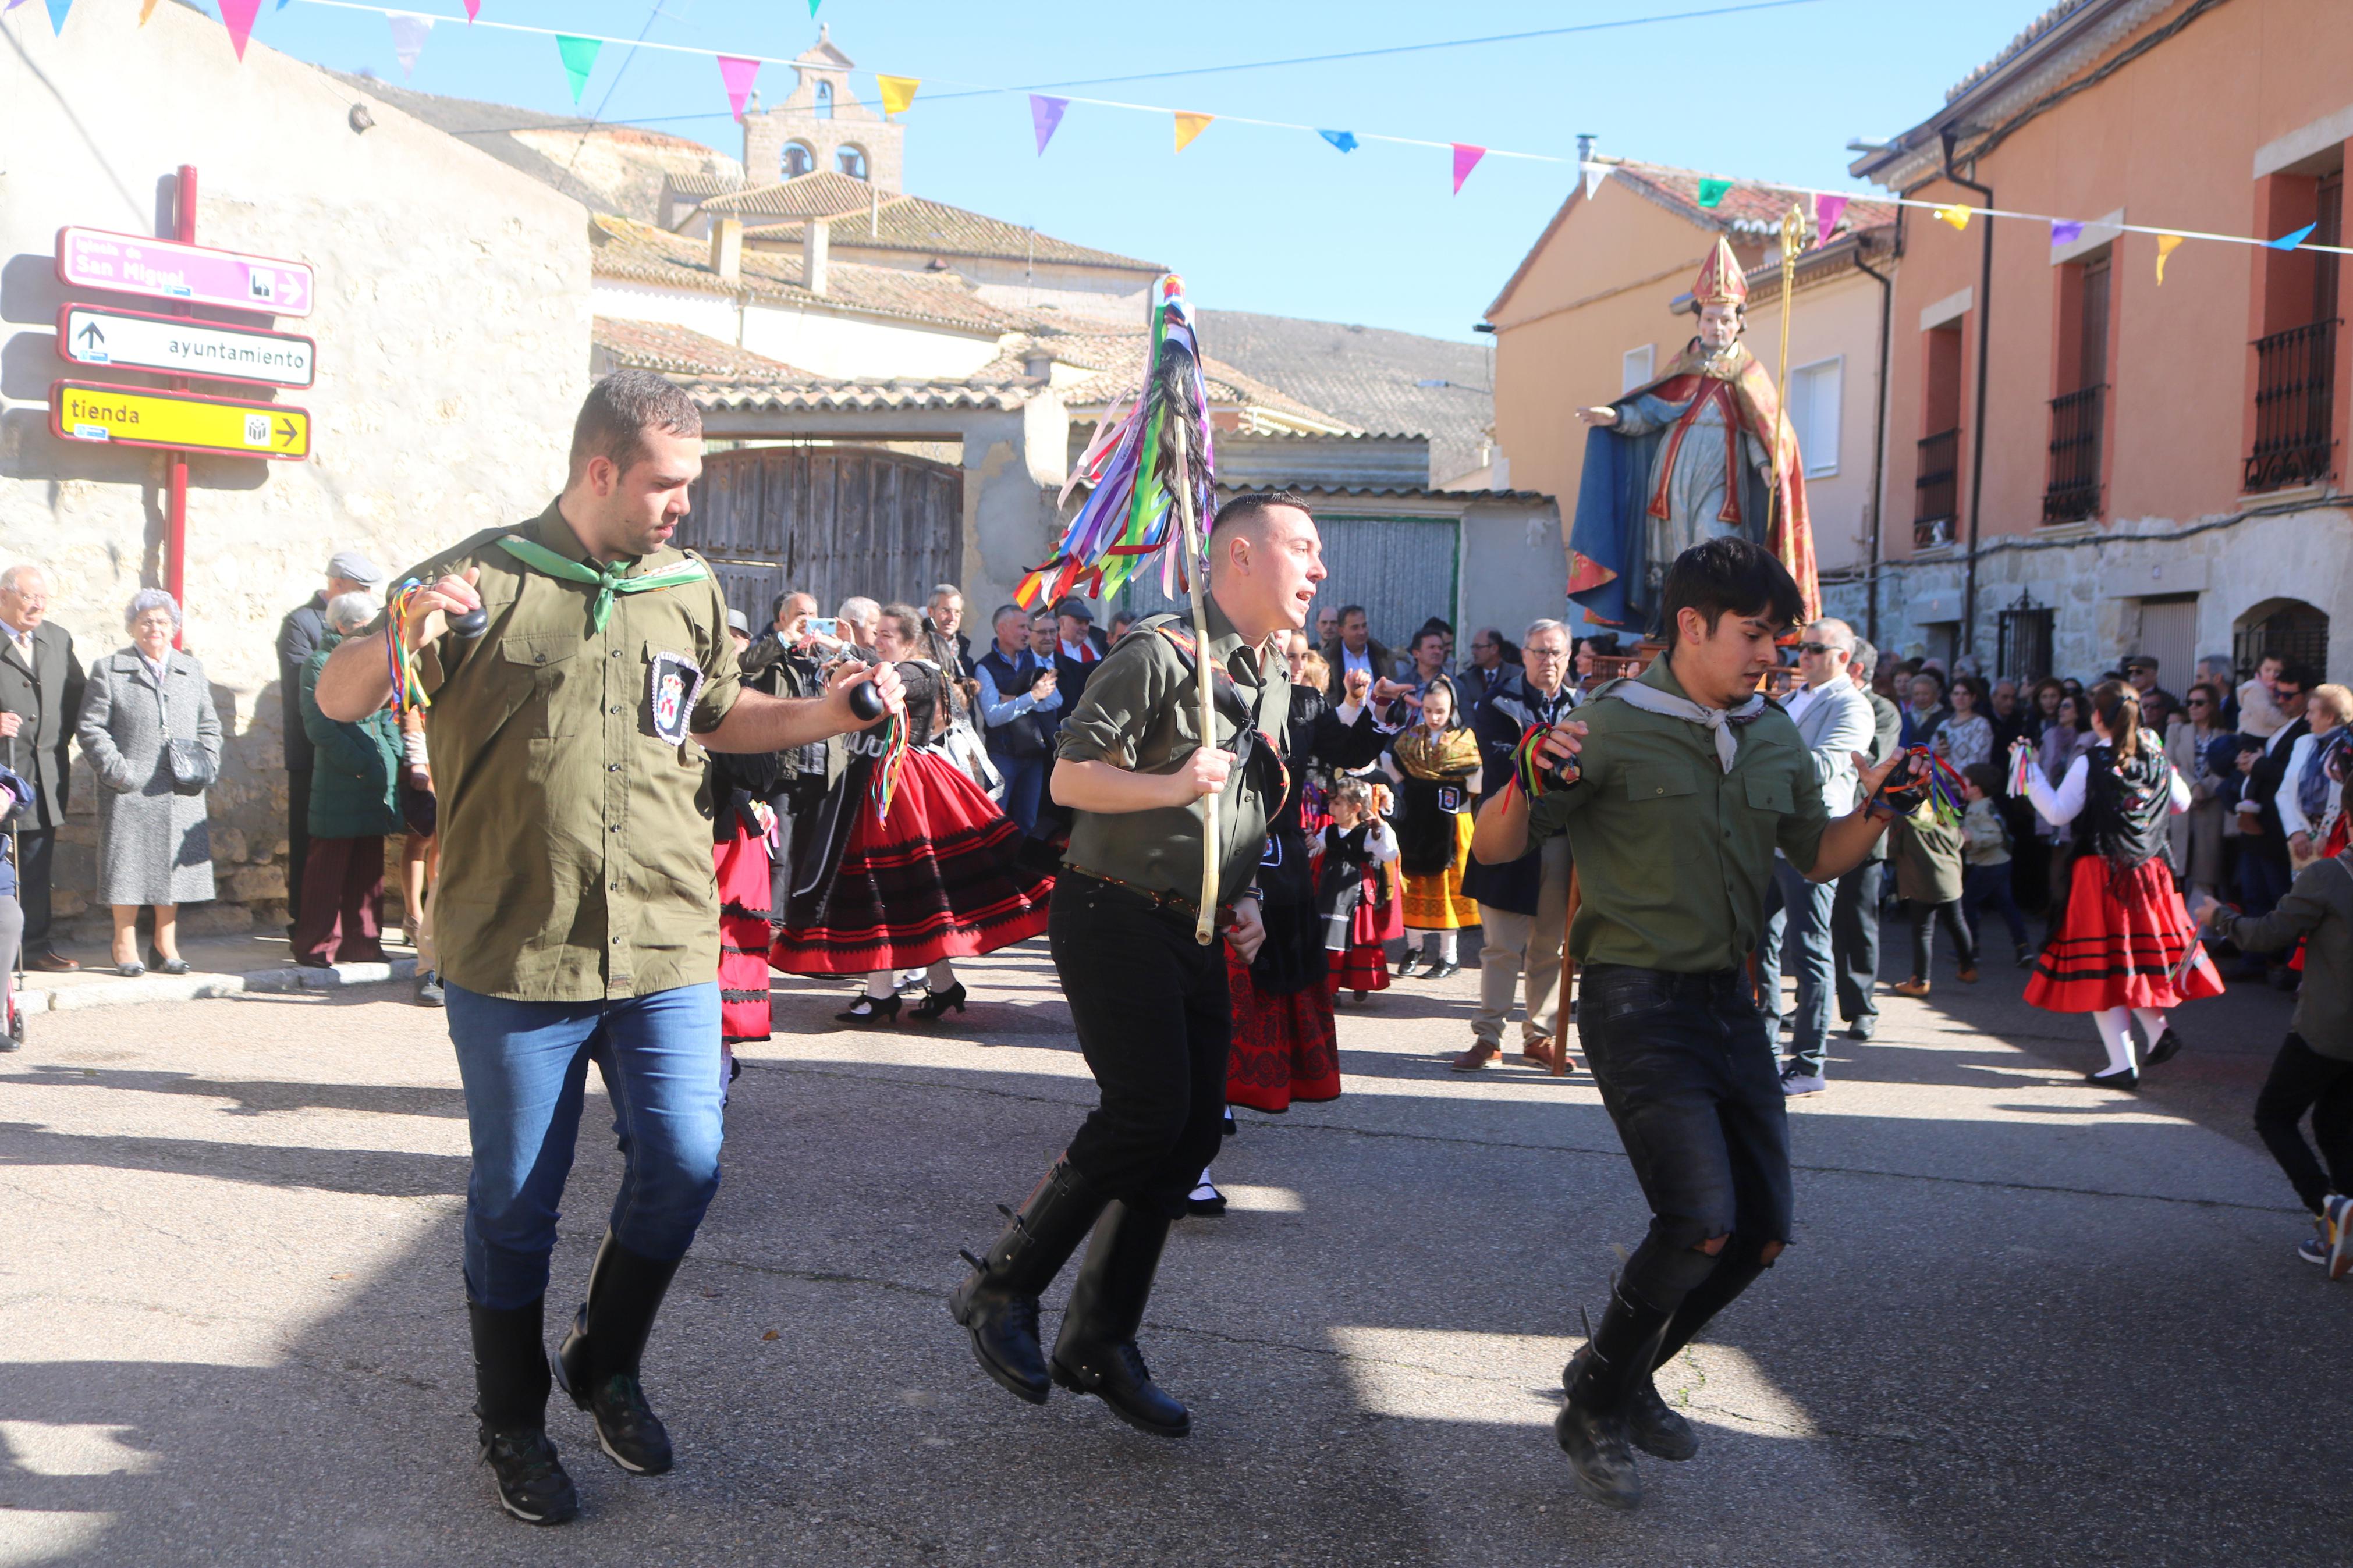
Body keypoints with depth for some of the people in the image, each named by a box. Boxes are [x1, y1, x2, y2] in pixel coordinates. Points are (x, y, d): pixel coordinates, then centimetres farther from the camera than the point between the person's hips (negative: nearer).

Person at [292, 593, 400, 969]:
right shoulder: (319, 663, -4)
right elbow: (320, 727, -11)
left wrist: (393, 761, 6)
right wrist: (361, 764, -15)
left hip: (375, 788, 7)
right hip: (339, 787, -7)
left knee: (369, 869, 10)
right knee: (328, 871, -1)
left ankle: (362, 943, 17)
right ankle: (316, 948, 6)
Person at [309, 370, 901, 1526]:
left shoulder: (692, 589, 10)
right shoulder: (486, 577, -5)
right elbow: (337, 701, -4)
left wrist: (820, 714, 7)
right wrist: (402, 635, -25)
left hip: (666, 949, 3)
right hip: (514, 953, -3)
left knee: (684, 1166, 0)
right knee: (515, 1203, 8)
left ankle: (606, 1365, 27)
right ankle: (512, 1423, 29)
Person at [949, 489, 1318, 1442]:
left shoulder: (1274, 686, 17)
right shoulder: (1162, 655, -11)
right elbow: (1070, 777, -14)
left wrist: (1241, 901, 12)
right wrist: (1173, 784, -26)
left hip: (1195, 935, 9)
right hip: (1118, 919, -9)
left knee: (1194, 1128, 5)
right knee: (1148, 1110, -16)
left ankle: (1098, 1342, 17)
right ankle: (1001, 1290, 3)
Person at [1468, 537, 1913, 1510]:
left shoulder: (1775, 738, 8)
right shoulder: (1612, 728, -11)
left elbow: (1819, 856, 20)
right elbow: (1493, 849, -11)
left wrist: (1874, 811, 0)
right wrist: (1531, 784, -32)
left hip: (1727, 998, 7)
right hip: (1637, 1000, -7)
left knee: (1762, 1230, 9)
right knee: (1701, 1221, -19)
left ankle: (1625, 1373, 31)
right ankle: (1594, 1412, 4)